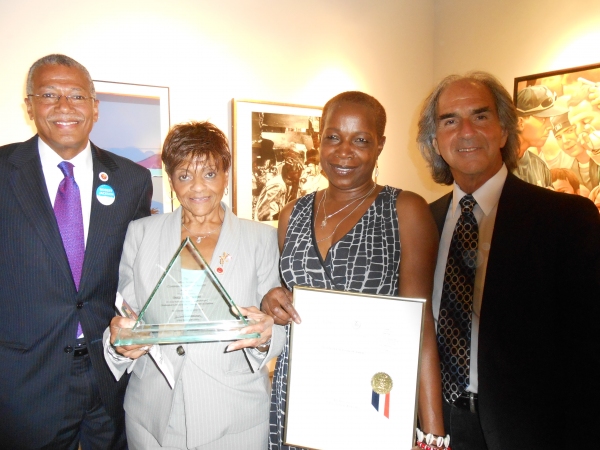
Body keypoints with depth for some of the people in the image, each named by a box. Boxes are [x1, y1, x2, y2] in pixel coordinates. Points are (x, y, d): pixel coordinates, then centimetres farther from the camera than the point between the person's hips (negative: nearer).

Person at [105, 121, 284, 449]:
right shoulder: (140, 234, 3)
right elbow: (125, 317, 7)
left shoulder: (261, 238, -2)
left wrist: (264, 337, -23)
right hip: (153, 417, 2)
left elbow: (280, 331, -1)